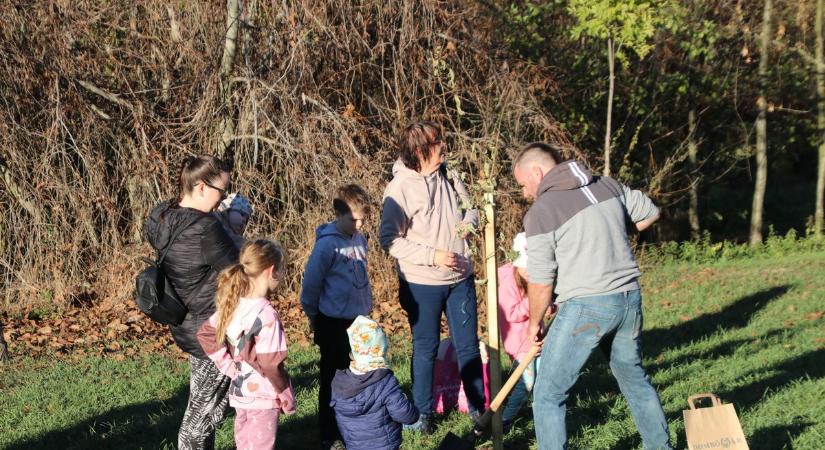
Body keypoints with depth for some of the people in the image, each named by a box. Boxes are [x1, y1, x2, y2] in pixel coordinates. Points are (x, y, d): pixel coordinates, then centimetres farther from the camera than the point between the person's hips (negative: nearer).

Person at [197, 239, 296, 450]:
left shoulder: (232, 304, -2)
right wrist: (287, 397, -10)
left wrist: (228, 367, 7)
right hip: (262, 397, -7)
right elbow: (271, 364, -22)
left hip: (239, 392, 7)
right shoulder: (266, 314, -24)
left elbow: (205, 334, 9)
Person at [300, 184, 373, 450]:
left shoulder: (359, 240, 4)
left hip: (359, 321, 7)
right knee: (334, 380, 2)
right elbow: (311, 283, -14)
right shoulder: (327, 244, -18)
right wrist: (313, 318, -5)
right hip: (334, 323, -7)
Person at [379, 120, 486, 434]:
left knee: (468, 345, 11)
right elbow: (390, 240, -16)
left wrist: (469, 221, -7)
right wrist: (432, 256, -21)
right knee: (426, 349, 9)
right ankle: (422, 413, 23)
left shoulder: (449, 177, 1)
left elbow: (470, 208, 17)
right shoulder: (400, 188, -15)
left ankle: (479, 407, 22)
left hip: (460, 278, 5)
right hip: (422, 284, -5)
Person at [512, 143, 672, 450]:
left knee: (548, 395, 2)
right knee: (634, 378, 25)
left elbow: (541, 282, -9)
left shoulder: (541, 212, -10)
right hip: (629, 298, 7)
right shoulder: (608, 186, 8)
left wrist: (535, 323, 7)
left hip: (586, 307, -7)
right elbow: (650, 213, 21)